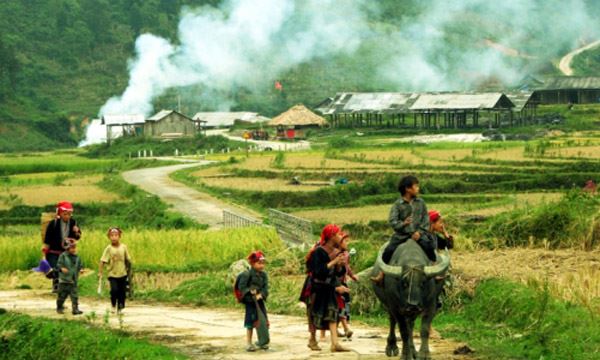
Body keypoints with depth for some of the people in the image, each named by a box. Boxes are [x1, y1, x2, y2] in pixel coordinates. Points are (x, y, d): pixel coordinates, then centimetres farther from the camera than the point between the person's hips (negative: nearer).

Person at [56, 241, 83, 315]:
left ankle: (75, 309, -2)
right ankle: (59, 308, 23)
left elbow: (80, 265, 16)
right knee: (62, 295, 5)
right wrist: (62, 268, -30)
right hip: (64, 279, -4)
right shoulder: (63, 256, -5)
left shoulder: (77, 257, 9)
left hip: (73, 280, 4)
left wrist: (81, 269, -6)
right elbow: (59, 264, -10)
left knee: (74, 295, -3)